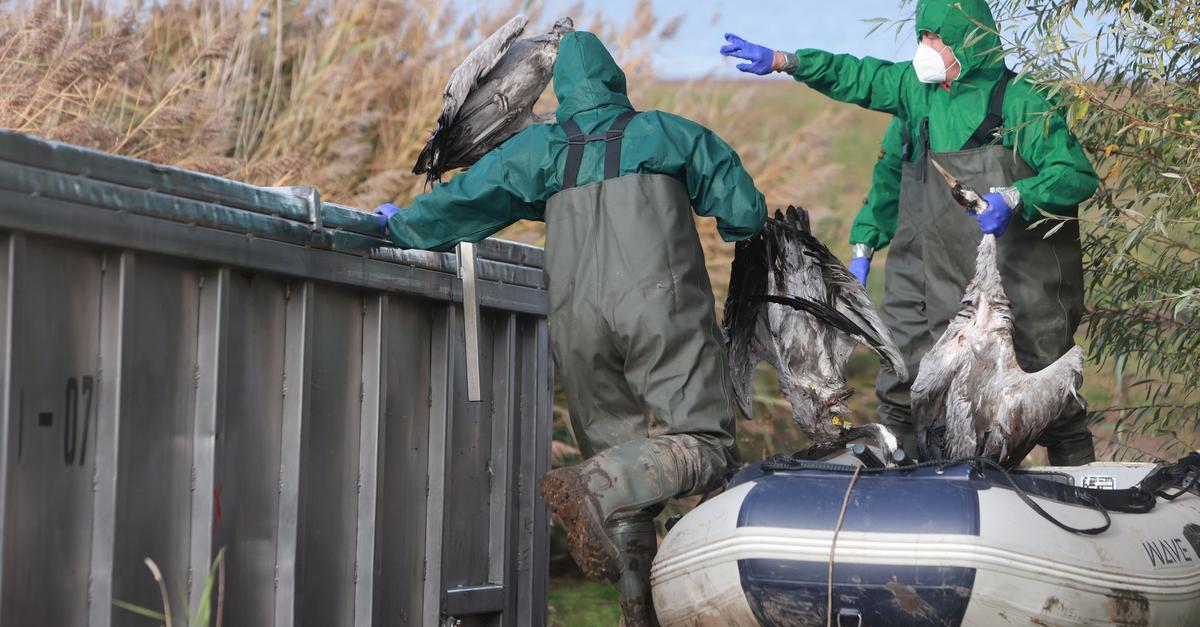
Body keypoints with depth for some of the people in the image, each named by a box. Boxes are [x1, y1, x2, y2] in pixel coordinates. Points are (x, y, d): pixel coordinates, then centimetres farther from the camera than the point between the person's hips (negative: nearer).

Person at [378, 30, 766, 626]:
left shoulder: (538, 149, 16)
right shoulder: (670, 134, 14)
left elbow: (462, 201, 15)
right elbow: (745, 214, 12)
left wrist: (399, 224, 32)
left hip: (577, 319, 3)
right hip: (660, 304, -3)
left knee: (620, 453, 11)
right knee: (701, 445, -8)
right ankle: (593, 487, -33)